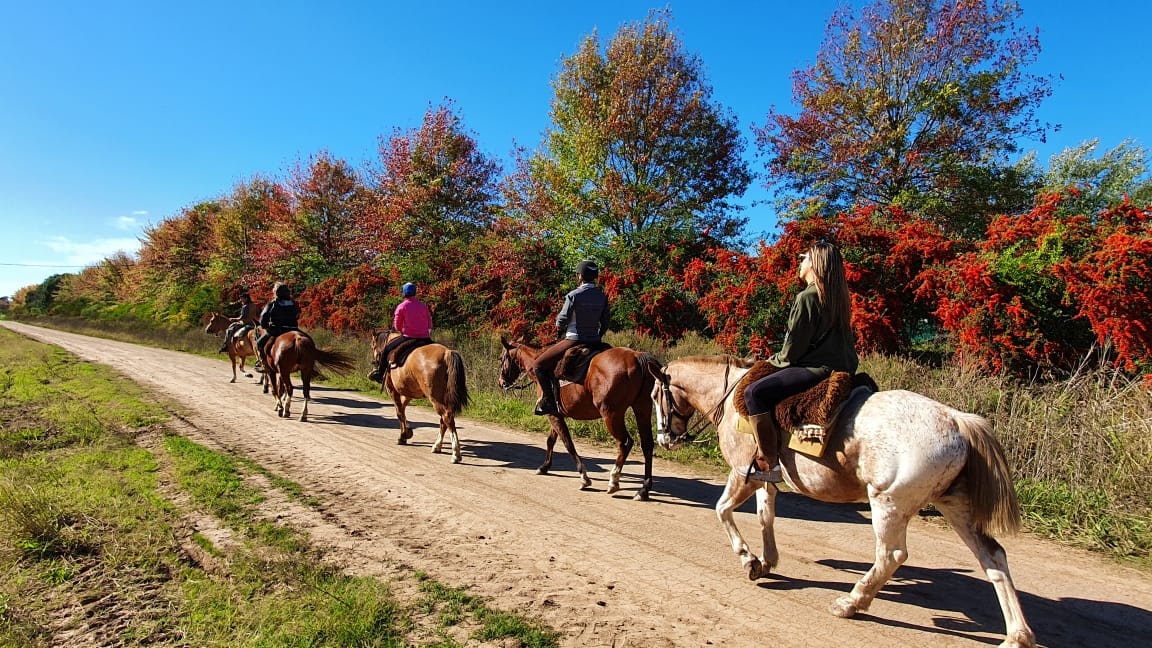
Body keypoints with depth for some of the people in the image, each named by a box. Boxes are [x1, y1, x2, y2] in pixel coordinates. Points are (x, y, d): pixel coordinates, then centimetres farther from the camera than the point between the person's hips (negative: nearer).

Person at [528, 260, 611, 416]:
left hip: (573, 340, -6)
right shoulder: (602, 297, 5)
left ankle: (548, 402, -7)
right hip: (594, 342, 6)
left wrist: (560, 331, 15)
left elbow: (561, 320, -6)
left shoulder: (573, 296, -12)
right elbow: (606, 321, 11)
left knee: (538, 365, 3)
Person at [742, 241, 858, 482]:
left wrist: (774, 361, 9)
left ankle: (769, 463, -20)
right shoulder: (838, 297, 14)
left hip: (818, 368, -11)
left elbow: (792, 348, -13)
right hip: (842, 367, 11)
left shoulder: (807, 297, -13)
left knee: (754, 392, -19)